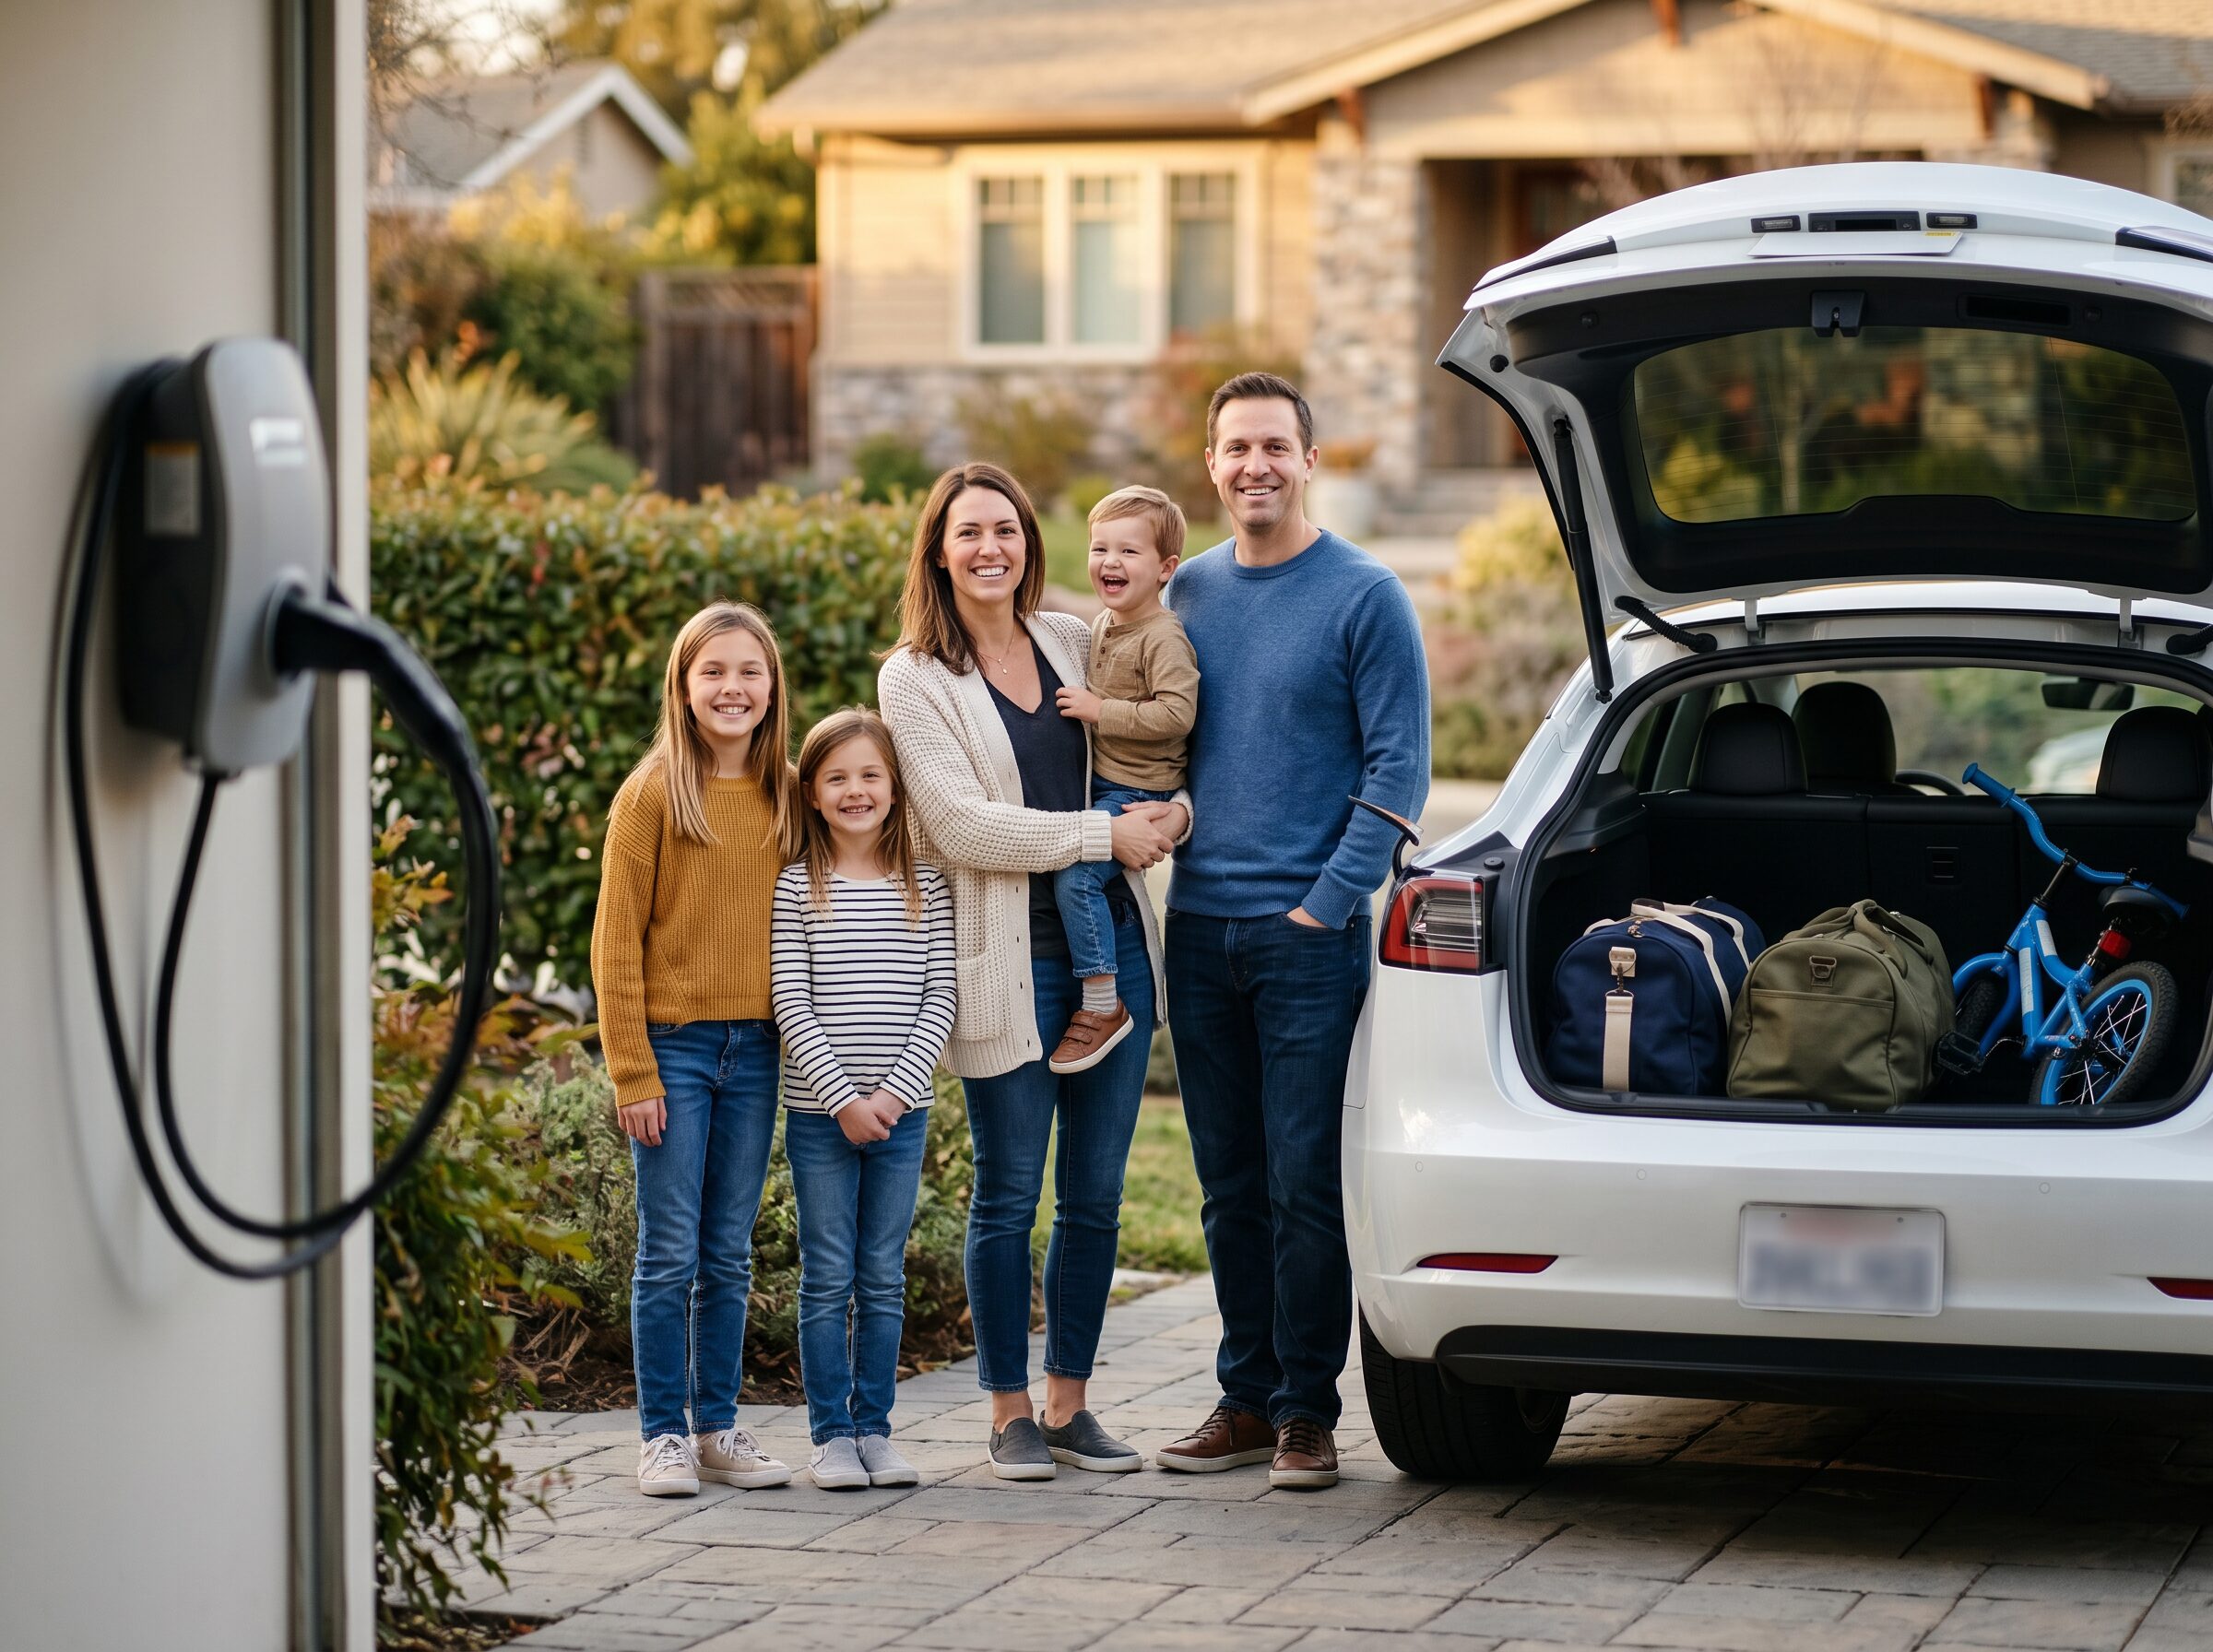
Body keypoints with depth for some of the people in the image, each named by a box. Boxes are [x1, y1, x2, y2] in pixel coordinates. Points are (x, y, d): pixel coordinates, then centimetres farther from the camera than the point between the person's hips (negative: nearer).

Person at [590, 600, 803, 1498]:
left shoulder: (788, 797, 7)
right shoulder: (653, 794, -5)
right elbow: (617, 943, -6)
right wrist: (633, 1074, -10)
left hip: (755, 1052, 4)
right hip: (673, 1045, -4)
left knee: (729, 1255, 10)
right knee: (669, 1253, 0)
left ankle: (719, 1429, 17)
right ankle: (664, 1434, 7)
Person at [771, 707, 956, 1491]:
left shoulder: (926, 888, 4)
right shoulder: (797, 888, -1)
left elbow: (939, 999, 1)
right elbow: (790, 1004, -6)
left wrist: (896, 1090, -11)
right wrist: (843, 1097, -13)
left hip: (901, 1111, 2)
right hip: (820, 1115, -2)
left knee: (884, 1278, 6)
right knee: (828, 1279, 2)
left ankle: (874, 1426, 13)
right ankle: (831, 1433, 7)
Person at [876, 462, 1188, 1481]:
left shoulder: (1073, 641, 11)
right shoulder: (914, 680, -4)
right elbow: (962, 824, -14)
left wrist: (1173, 812, 0)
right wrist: (1108, 834, -14)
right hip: (1008, 966, -5)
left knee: (1095, 1196, 8)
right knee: (1008, 1198, 2)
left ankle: (1069, 1405, 18)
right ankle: (1010, 1413, 13)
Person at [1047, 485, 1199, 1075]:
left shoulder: (1163, 638, -18)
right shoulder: (1101, 626, 11)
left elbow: (1177, 712, -28)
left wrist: (1100, 711, -24)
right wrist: (1081, 703, 11)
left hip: (1138, 794, -10)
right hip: (1098, 784, 10)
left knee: (1076, 876, -21)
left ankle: (1102, 1005, -13)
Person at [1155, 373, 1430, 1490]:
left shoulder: (1363, 597, -4)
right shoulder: (1190, 592, 12)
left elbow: (1397, 768, -6)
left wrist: (1328, 902, -11)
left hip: (1308, 937, -5)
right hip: (1198, 930, 5)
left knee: (1305, 1183, -4)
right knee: (1231, 1186, 9)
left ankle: (1306, 1409, 3)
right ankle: (1246, 1398, 16)